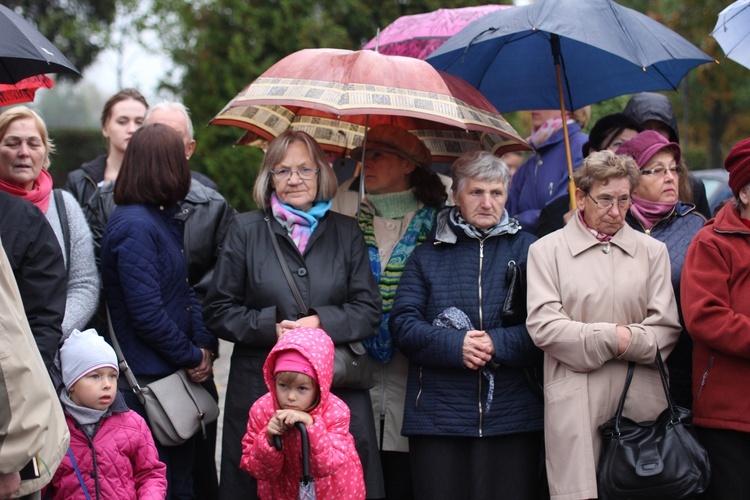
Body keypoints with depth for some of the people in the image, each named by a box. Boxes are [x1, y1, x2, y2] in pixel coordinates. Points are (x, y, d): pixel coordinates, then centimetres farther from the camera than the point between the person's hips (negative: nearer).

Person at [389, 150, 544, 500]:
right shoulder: (427, 255, 13)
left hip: (511, 417, 0)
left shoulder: (527, 249, 9)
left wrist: (497, 344, -17)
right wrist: (455, 345, -15)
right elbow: (402, 324, 1)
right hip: (438, 416, 1)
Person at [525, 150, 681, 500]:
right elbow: (543, 325, -3)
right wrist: (612, 337, -8)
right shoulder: (546, 250, 8)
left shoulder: (652, 251, 15)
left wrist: (629, 341, -11)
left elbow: (667, 328, 7)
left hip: (641, 400, 2)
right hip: (575, 402, -2)